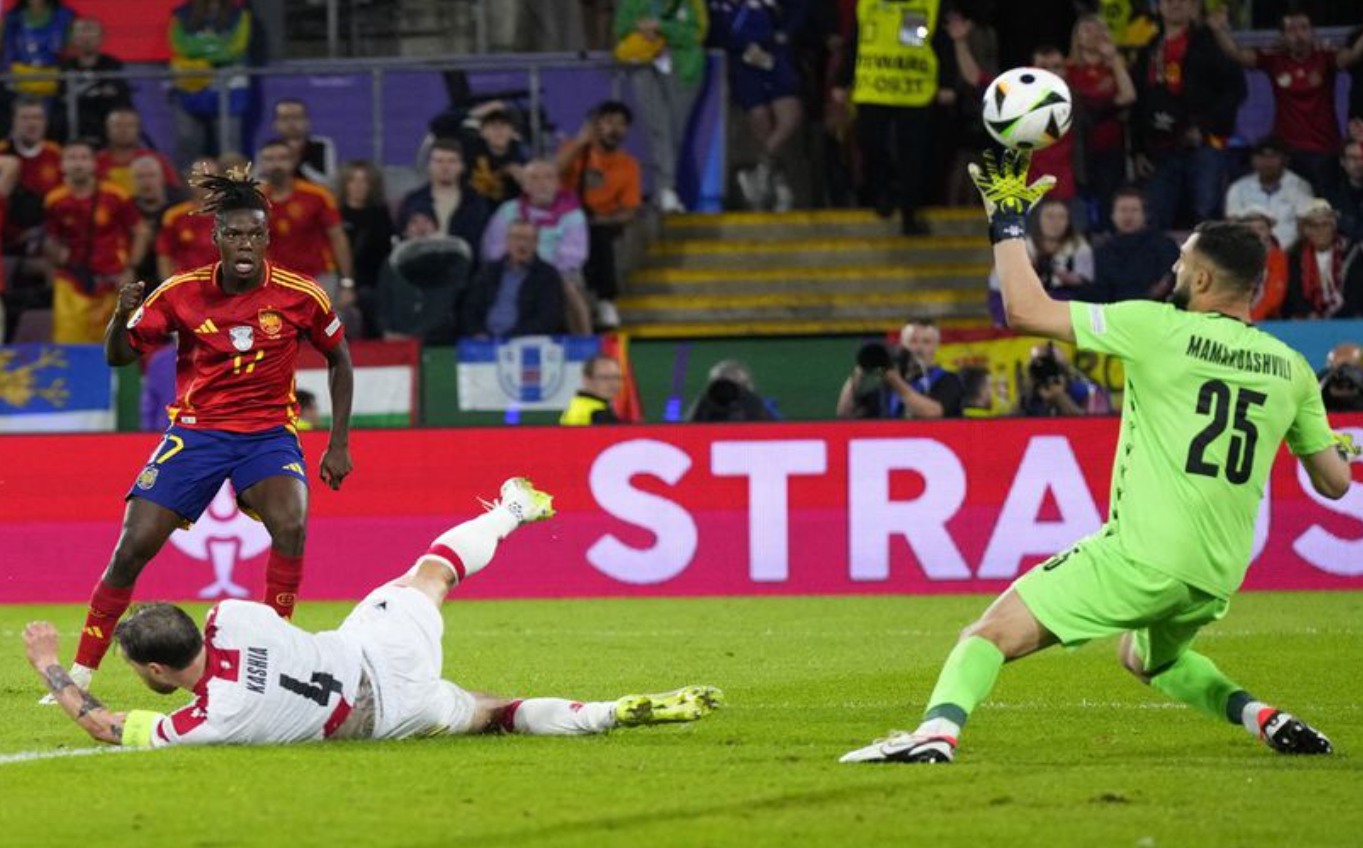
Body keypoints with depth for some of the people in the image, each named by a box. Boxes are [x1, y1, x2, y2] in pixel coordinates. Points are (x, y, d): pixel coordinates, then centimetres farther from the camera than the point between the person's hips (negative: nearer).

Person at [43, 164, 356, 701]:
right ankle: (80, 673, 4)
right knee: (133, 546, -9)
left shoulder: (300, 296, -9)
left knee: (290, 523, -30)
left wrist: (339, 443, 3)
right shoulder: (182, 293, -8)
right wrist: (122, 316, -24)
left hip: (269, 431, -1)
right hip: (196, 430, 1)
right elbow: (118, 356, -1)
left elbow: (338, 359, 7)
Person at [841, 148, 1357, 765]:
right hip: (1218, 580, 6)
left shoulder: (1160, 330, -7)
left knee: (989, 636, -7)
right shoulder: (1292, 370, 7)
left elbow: (1026, 311, -6)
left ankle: (937, 732, -32)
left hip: (1141, 557, -6)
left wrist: (1008, 222, 7)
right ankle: (1261, 718, 17)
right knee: (1148, 657, 36)